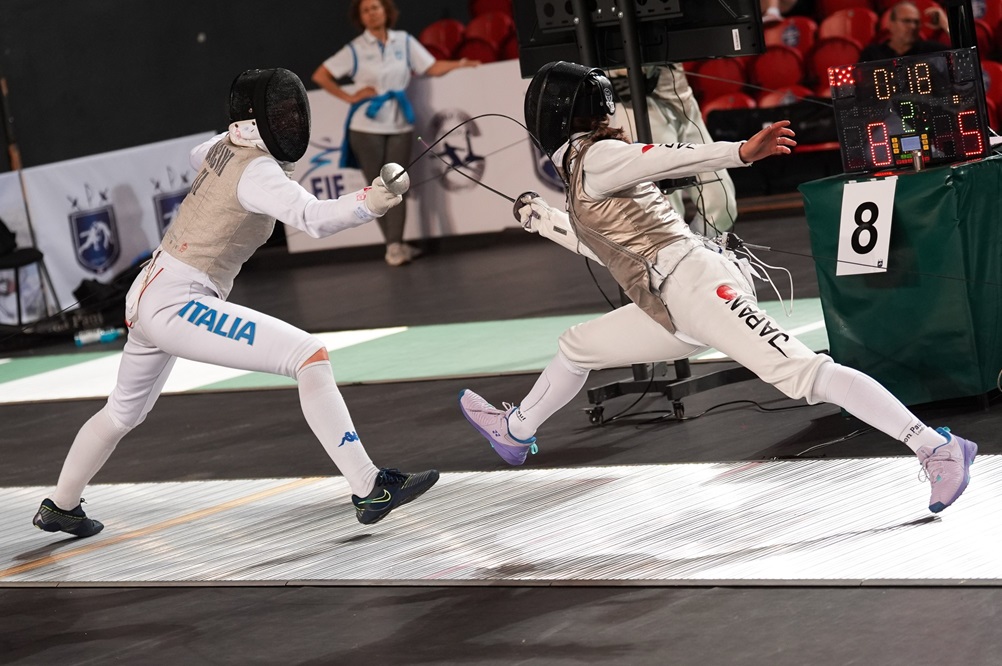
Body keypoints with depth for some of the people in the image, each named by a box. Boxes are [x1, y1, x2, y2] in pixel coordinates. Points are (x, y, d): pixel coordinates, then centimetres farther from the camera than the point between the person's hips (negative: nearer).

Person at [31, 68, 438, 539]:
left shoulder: (225, 145, 8)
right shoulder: (257, 171, -18)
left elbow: (197, 157, 35)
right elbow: (314, 218, -39)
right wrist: (367, 203, -53)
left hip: (146, 299, 10)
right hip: (177, 307, -10)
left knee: (124, 412, 33)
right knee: (310, 358, -20)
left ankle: (59, 507, 53)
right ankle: (369, 490, -24)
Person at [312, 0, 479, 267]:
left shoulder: (404, 41, 7)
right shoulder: (355, 49, 1)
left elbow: (432, 67, 3)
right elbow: (320, 76, 2)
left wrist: (459, 64, -13)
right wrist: (349, 97, -4)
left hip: (399, 124, 1)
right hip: (367, 126, -1)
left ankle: (395, 246, -8)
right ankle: (394, 246, 5)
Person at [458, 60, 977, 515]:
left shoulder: (593, 158, -2)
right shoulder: (589, 172, 24)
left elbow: (667, 158, -19)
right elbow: (611, 249, 37)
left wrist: (741, 152, -34)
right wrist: (543, 221, 44)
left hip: (695, 285, -10)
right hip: (671, 307, 10)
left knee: (802, 375, -22)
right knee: (577, 347, 25)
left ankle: (937, 450, -29)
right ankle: (516, 431, 47)